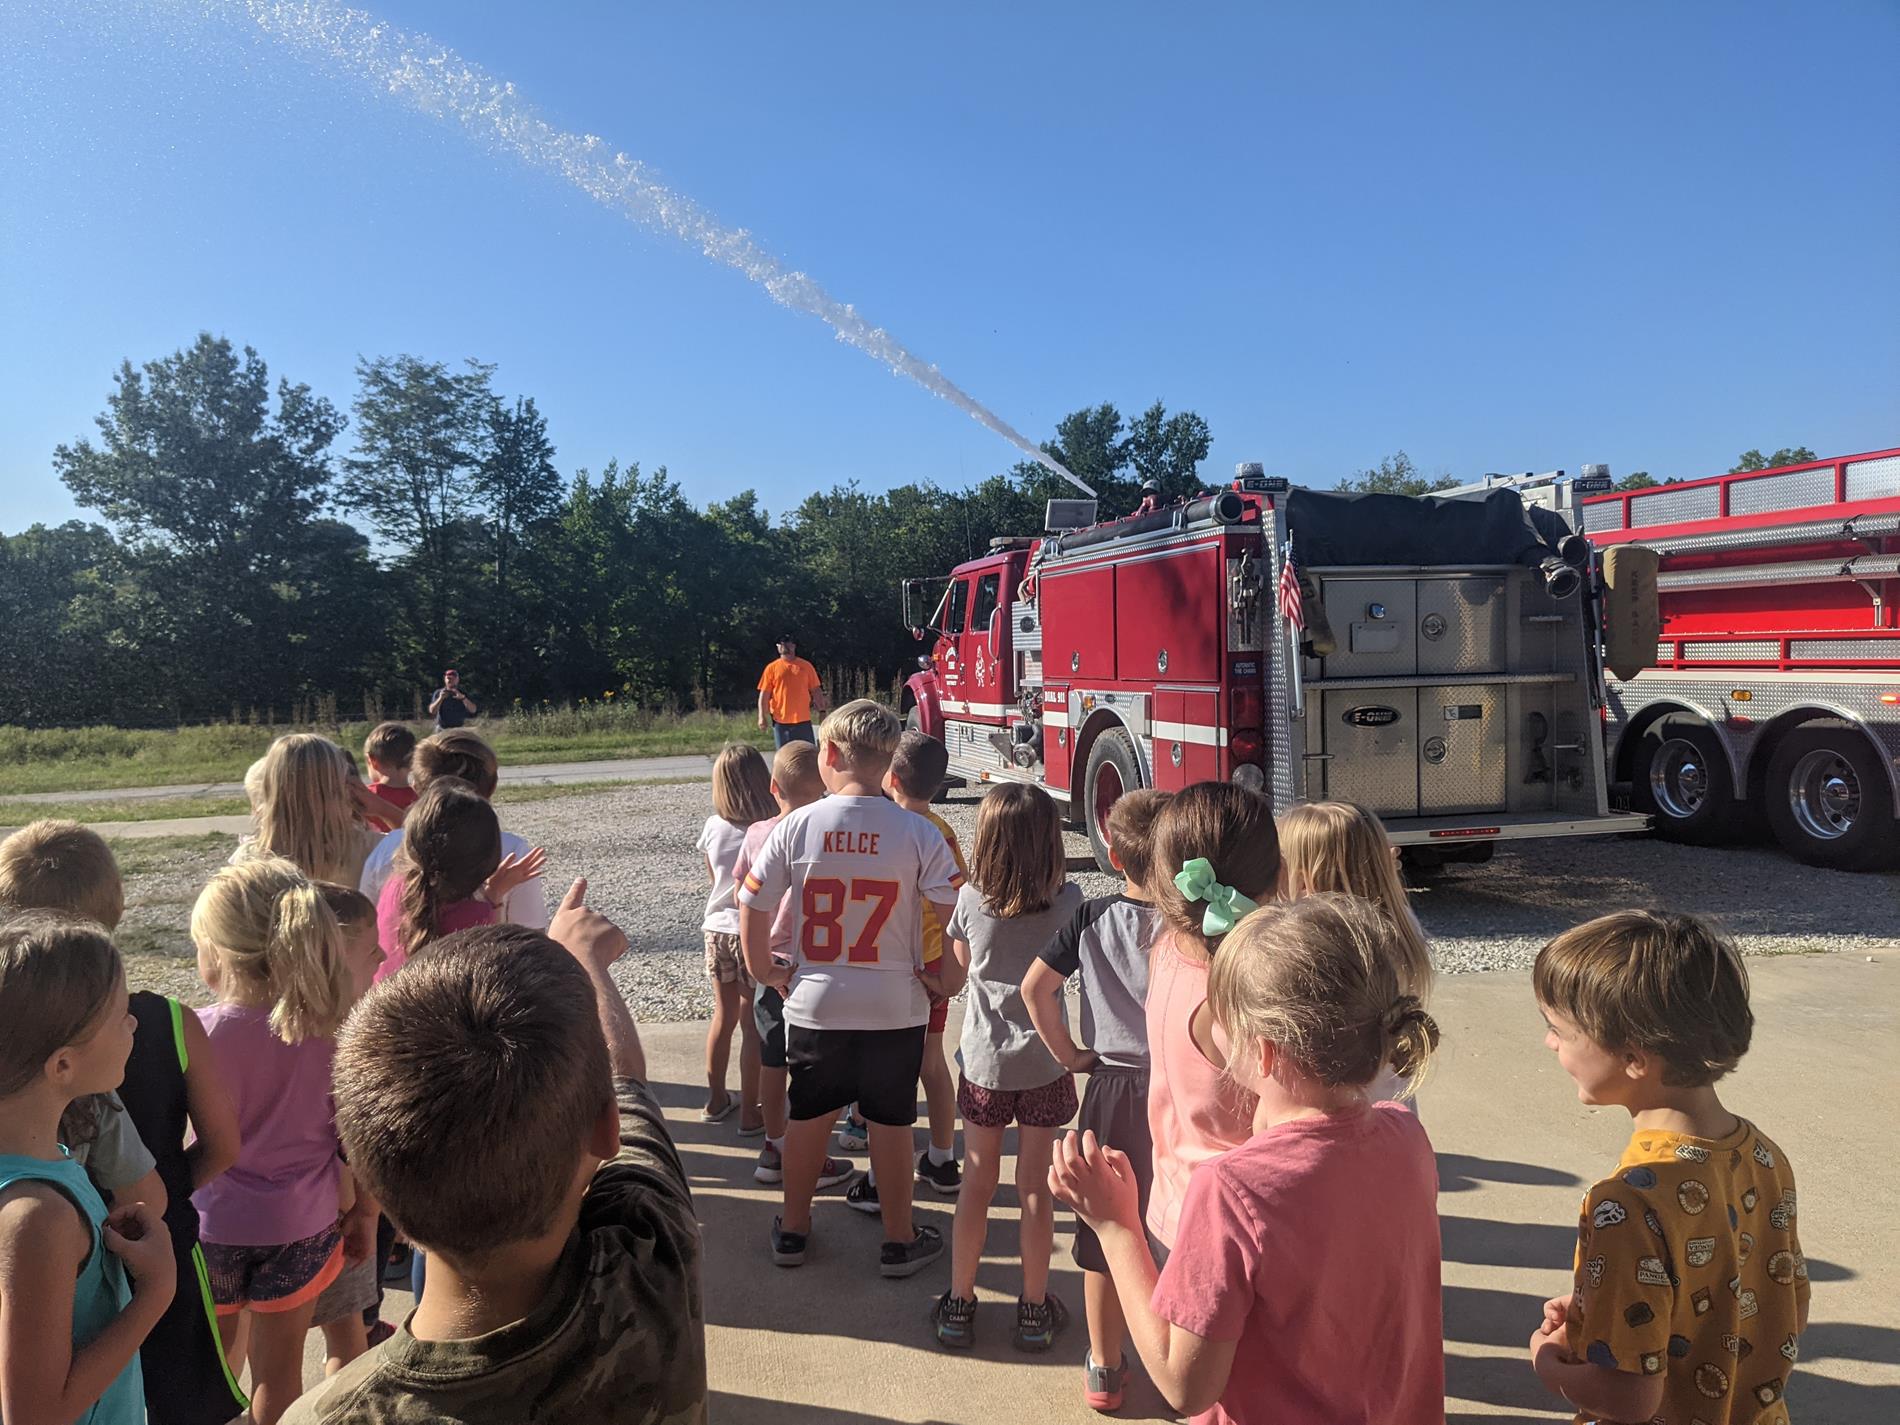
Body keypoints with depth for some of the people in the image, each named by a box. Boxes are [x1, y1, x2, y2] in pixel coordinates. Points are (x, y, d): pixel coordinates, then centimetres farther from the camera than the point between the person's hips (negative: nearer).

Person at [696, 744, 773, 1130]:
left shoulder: (713, 828, -3)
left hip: (718, 929, 4)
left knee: (723, 1015, 20)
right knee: (754, 1024, 5)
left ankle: (716, 1100, 32)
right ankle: (750, 1113, 13)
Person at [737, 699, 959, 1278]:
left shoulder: (796, 827, -10)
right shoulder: (917, 833, -13)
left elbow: (751, 908, -6)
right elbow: (956, 915, -14)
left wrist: (764, 972, 8)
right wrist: (939, 974, 3)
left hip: (814, 1005, 1)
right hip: (895, 1007, -1)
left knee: (808, 1115, 19)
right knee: (891, 1122, 14)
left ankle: (792, 1228, 36)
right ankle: (899, 1240, 28)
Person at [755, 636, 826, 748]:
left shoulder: (806, 666, 6)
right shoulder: (772, 667, 3)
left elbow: (816, 690, 7)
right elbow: (764, 694, 2)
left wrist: (822, 711, 2)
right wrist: (762, 716, -5)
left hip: (803, 720, 1)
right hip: (780, 721, -1)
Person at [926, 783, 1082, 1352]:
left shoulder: (970, 900, -10)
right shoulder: (1069, 902, -12)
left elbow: (950, 980, 0)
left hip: (984, 1060, 1)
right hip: (1045, 1063, 0)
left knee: (976, 1183, 13)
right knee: (1035, 1187, 11)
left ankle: (959, 1304, 24)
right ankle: (1035, 1310, 24)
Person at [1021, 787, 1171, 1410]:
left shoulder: (1092, 918, -6)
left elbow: (1035, 986, -9)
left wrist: (1068, 1053, 0)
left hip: (1111, 1090, 2)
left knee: (1105, 1234, 14)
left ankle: (1104, 1369, 27)